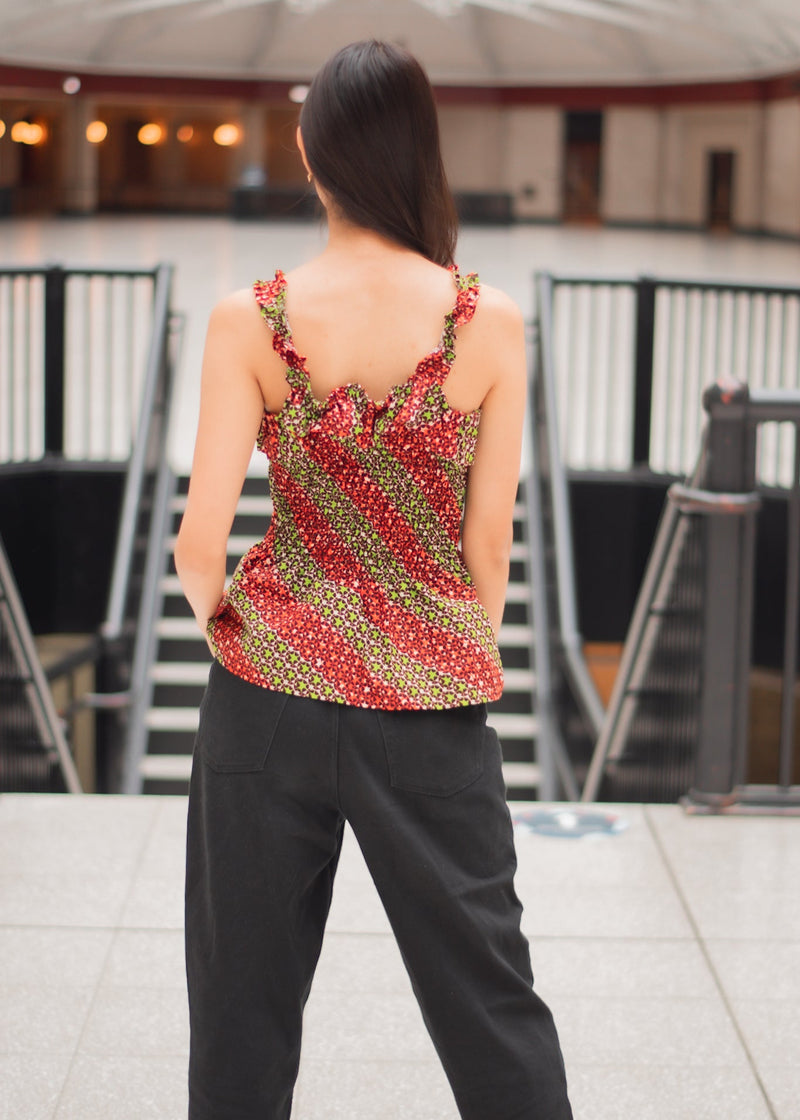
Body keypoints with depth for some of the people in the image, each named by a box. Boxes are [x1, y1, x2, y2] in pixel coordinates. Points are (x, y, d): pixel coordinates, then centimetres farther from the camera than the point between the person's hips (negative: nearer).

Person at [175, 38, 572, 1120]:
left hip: (273, 688, 0)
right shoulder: (490, 322, -8)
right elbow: (490, 541, -2)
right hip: (432, 704, 0)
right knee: (488, 997, 12)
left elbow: (200, 540, -9)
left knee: (246, 995, 14)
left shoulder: (249, 321, -8)